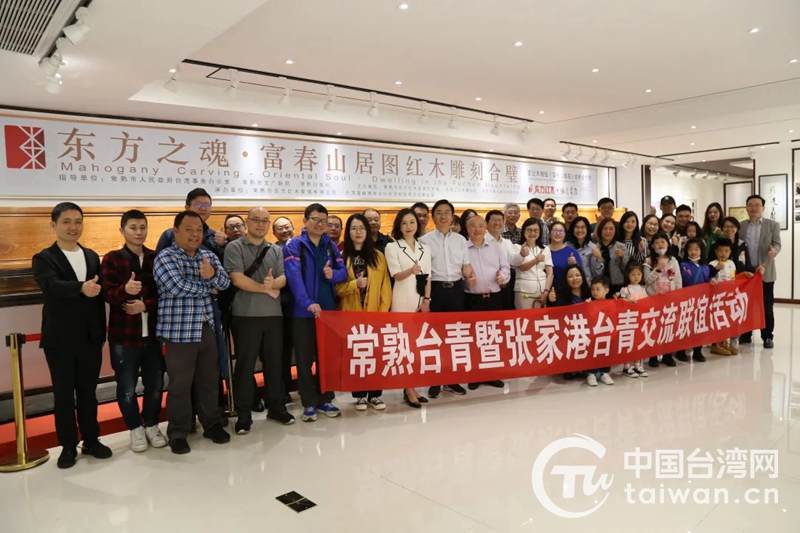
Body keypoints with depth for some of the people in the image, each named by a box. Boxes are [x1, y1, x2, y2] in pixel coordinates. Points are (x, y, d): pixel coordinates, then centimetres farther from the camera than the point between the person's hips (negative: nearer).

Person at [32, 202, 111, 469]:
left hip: (90, 337, 4)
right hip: (60, 340, -4)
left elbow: (99, 294, 10)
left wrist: (102, 332, 6)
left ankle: (91, 440, 26)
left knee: (88, 392, 13)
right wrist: (81, 288, -46)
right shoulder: (44, 259, -6)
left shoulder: (92, 257, 9)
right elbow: (53, 286, -26)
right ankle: (69, 446, 20)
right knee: (63, 395, 8)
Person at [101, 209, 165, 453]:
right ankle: (136, 428, 25)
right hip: (123, 334, -2)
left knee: (155, 384, 9)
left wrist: (146, 305, -13)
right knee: (126, 387, 6)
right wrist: (125, 290, -32)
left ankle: (152, 425, 29)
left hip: (153, 332, 2)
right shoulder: (112, 259, -2)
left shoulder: (157, 258, 5)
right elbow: (108, 294, -11)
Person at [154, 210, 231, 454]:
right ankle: (178, 433, 19)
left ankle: (212, 424, 29)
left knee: (209, 380, 14)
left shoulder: (209, 256, 10)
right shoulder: (165, 257, -8)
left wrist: (212, 274, -24)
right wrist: (208, 287, -7)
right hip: (179, 331, -5)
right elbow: (179, 287, -21)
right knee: (180, 384, 5)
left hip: (207, 328, 6)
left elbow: (225, 282, -2)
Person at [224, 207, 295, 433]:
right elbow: (238, 279, -13)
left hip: (274, 314, 4)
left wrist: (274, 283, -21)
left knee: (275, 363, 11)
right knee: (245, 365, 3)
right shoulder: (235, 247, -2)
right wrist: (267, 289, -8)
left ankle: (276, 407, 25)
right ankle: (243, 414, 13)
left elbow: (283, 279, 3)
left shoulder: (276, 250, 13)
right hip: (245, 315, -4)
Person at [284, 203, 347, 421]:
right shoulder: (294, 246, -4)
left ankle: (325, 399, 23)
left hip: (328, 310, 4)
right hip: (303, 312, -4)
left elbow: (343, 271, 7)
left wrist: (333, 274, -17)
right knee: (305, 359, 3)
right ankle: (309, 403, 15)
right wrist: (308, 302, -30)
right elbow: (294, 277, -17)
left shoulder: (331, 246, 12)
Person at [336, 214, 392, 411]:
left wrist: (384, 310, -5)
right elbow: (337, 287, 0)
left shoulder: (378, 256, 6)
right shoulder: (342, 257, 3)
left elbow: (385, 285, 4)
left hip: (375, 314, 1)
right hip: (351, 314, 0)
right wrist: (355, 284, -18)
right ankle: (360, 395, 16)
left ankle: (375, 395, 12)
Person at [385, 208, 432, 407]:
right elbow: (396, 275, -11)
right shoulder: (392, 247, -1)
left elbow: (427, 277, 10)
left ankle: (411, 387, 15)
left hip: (421, 300, 5)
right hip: (402, 301, -5)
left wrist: (427, 299, -1)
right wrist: (411, 270, -31)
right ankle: (409, 390, -1)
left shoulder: (424, 249, 13)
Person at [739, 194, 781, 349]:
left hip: (765, 272, -1)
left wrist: (774, 250, -26)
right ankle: (745, 335, 18)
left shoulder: (773, 225, 4)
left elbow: (777, 243, -3)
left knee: (767, 306, 4)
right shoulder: (741, 226, 7)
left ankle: (767, 337, 13)